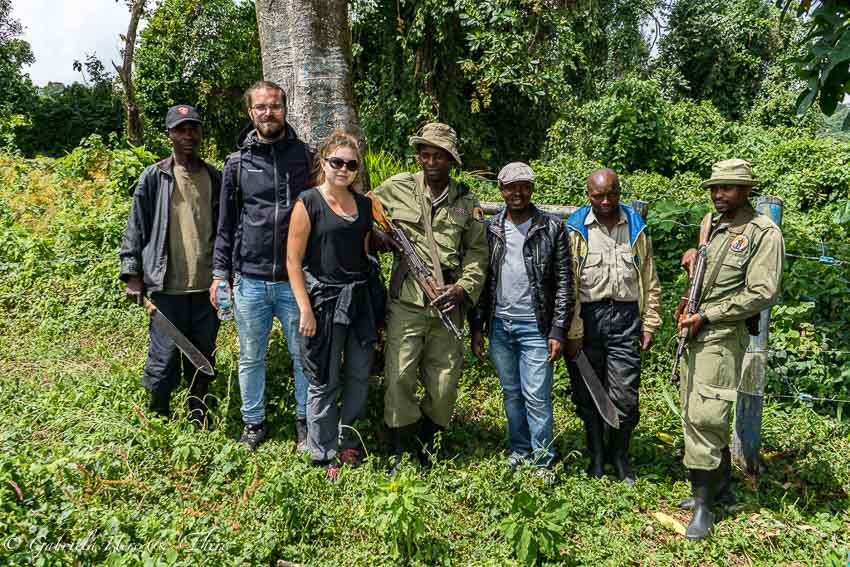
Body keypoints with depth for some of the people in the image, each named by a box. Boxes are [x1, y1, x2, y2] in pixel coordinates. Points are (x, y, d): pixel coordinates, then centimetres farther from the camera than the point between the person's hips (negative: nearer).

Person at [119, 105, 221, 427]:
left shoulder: (214, 178, 9)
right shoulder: (154, 177, 0)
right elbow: (136, 228, 1)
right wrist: (132, 275, -4)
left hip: (207, 285, 3)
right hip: (169, 287, -3)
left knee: (203, 358, 12)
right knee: (164, 360, 1)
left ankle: (199, 422, 27)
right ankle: (159, 421, 21)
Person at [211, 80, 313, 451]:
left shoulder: (306, 157, 2)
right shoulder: (237, 162, 5)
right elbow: (225, 223, 8)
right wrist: (220, 273, 4)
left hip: (296, 279, -1)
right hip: (249, 280, 1)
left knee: (303, 355, 7)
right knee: (251, 357, 12)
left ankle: (305, 422, 24)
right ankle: (254, 423, 29)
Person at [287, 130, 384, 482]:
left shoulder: (364, 205, 8)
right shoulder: (308, 203, -8)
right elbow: (293, 260, -9)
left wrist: (375, 301, 13)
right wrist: (305, 309, -14)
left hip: (360, 298, 5)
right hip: (323, 299, -5)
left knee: (360, 374, 12)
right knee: (324, 382, 5)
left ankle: (346, 438, 34)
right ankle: (324, 456, 21)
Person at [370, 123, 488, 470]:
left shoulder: (466, 201, 8)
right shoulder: (397, 188, 3)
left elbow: (477, 252, 8)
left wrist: (463, 288, -7)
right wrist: (387, 237, -4)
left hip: (447, 306, 2)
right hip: (406, 302, -2)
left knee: (445, 381, 8)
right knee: (399, 378, -4)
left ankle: (427, 440, 34)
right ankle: (400, 451, 15)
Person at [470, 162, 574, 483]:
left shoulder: (552, 228, -3)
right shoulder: (490, 229, 6)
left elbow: (564, 282, -4)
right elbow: (481, 279, 9)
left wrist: (558, 331, -9)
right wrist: (476, 327, 5)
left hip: (535, 326, -3)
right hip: (499, 324, 4)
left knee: (536, 396, -2)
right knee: (511, 394, 14)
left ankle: (543, 462, 10)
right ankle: (519, 450, 29)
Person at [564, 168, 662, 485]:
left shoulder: (636, 228, 8)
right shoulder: (576, 230, -1)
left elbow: (650, 281, 11)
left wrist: (650, 324, 6)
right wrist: (572, 332, -7)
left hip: (625, 317, 1)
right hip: (587, 317, -1)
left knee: (624, 397, 1)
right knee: (588, 395, 9)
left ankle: (619, 455, 24)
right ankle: (596, 456, 28)